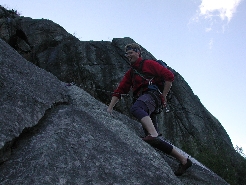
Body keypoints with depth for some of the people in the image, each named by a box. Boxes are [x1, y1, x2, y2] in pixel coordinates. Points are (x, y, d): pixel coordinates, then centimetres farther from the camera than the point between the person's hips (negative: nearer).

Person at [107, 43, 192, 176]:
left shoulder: (148, 64, 12)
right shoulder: (129, 73, 31)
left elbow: (169, 76, 3)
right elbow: (119, 90, 21)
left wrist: (164, 96, -2)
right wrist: (110, 107, 8)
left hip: (152, 94, -6)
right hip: (147, 109, 7)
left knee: (136, 108, -40)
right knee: (154, 140, -6)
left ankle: (153, 135, -59)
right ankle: (183, 160, -2)